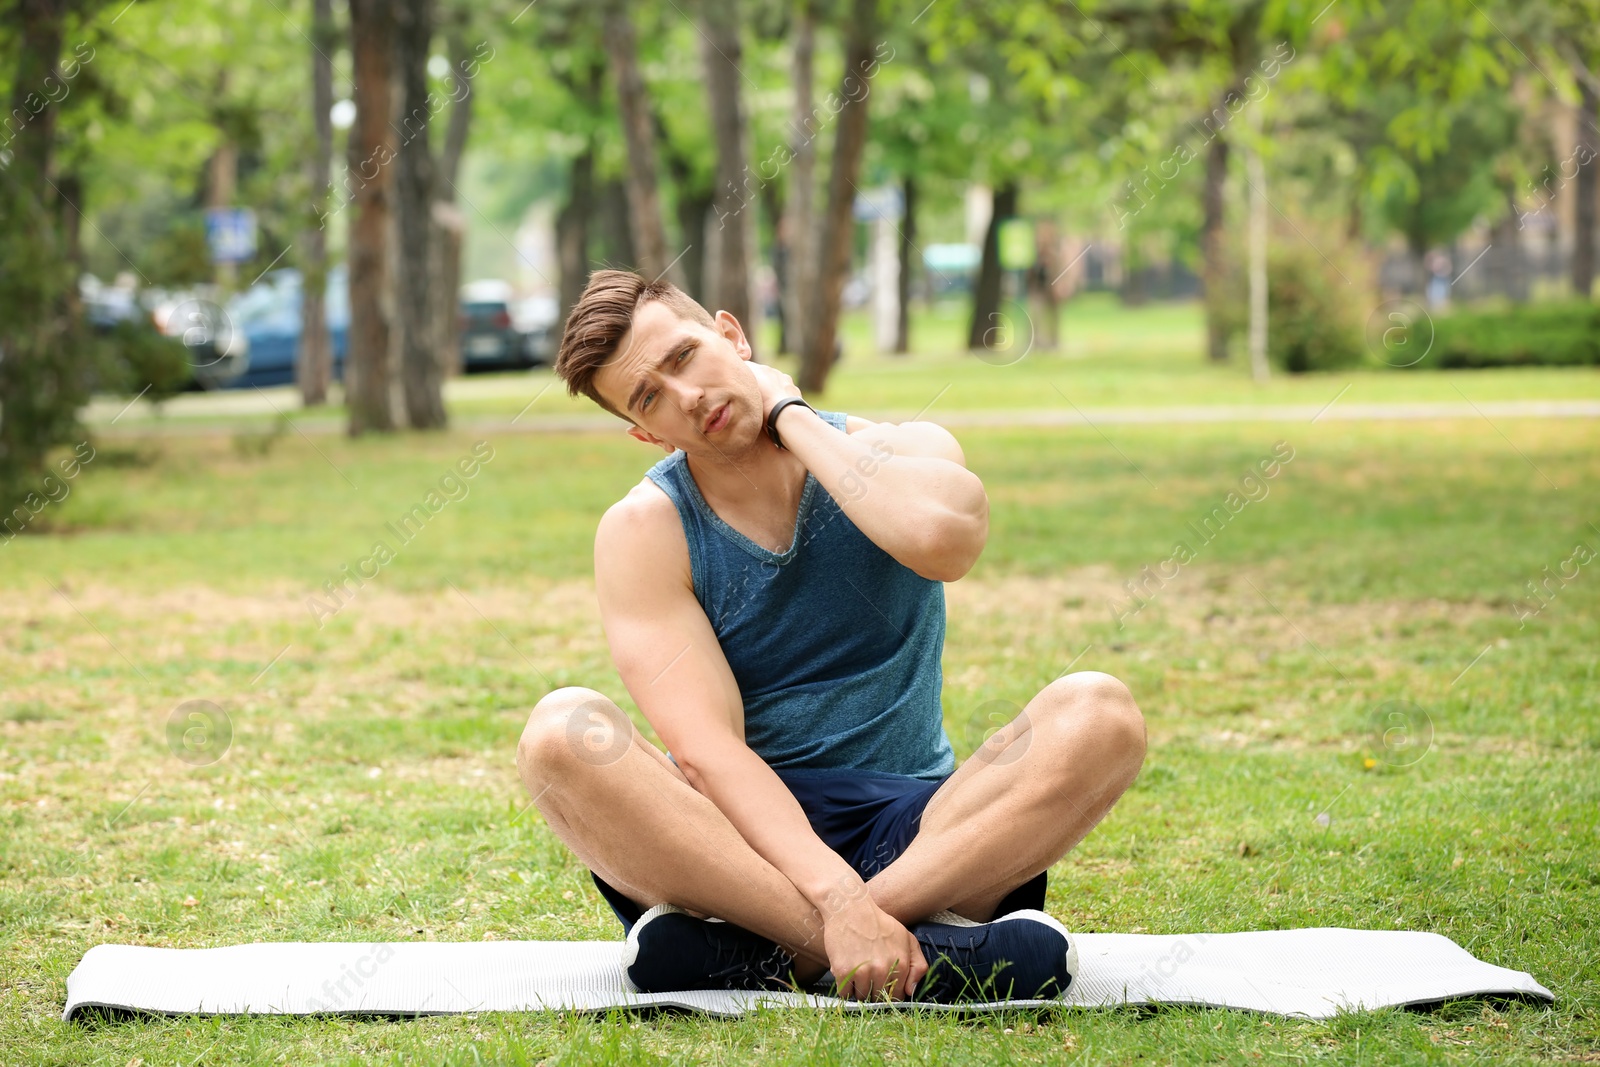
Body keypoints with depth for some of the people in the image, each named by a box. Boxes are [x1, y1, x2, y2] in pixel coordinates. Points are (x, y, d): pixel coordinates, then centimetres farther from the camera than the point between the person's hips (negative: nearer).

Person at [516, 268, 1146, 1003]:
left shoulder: (903, 452, 3)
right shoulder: (644, 530, -1)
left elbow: (944, 539, -25)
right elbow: (705, 748, -15)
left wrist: (791, 416, -9)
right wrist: (836, 898, -31)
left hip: (912, 831, 1)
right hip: (740, 839, -1)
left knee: (1096, 714, -27)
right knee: (563, 732, -30)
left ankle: (769, 949, -34)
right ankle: (926, 951, -38)